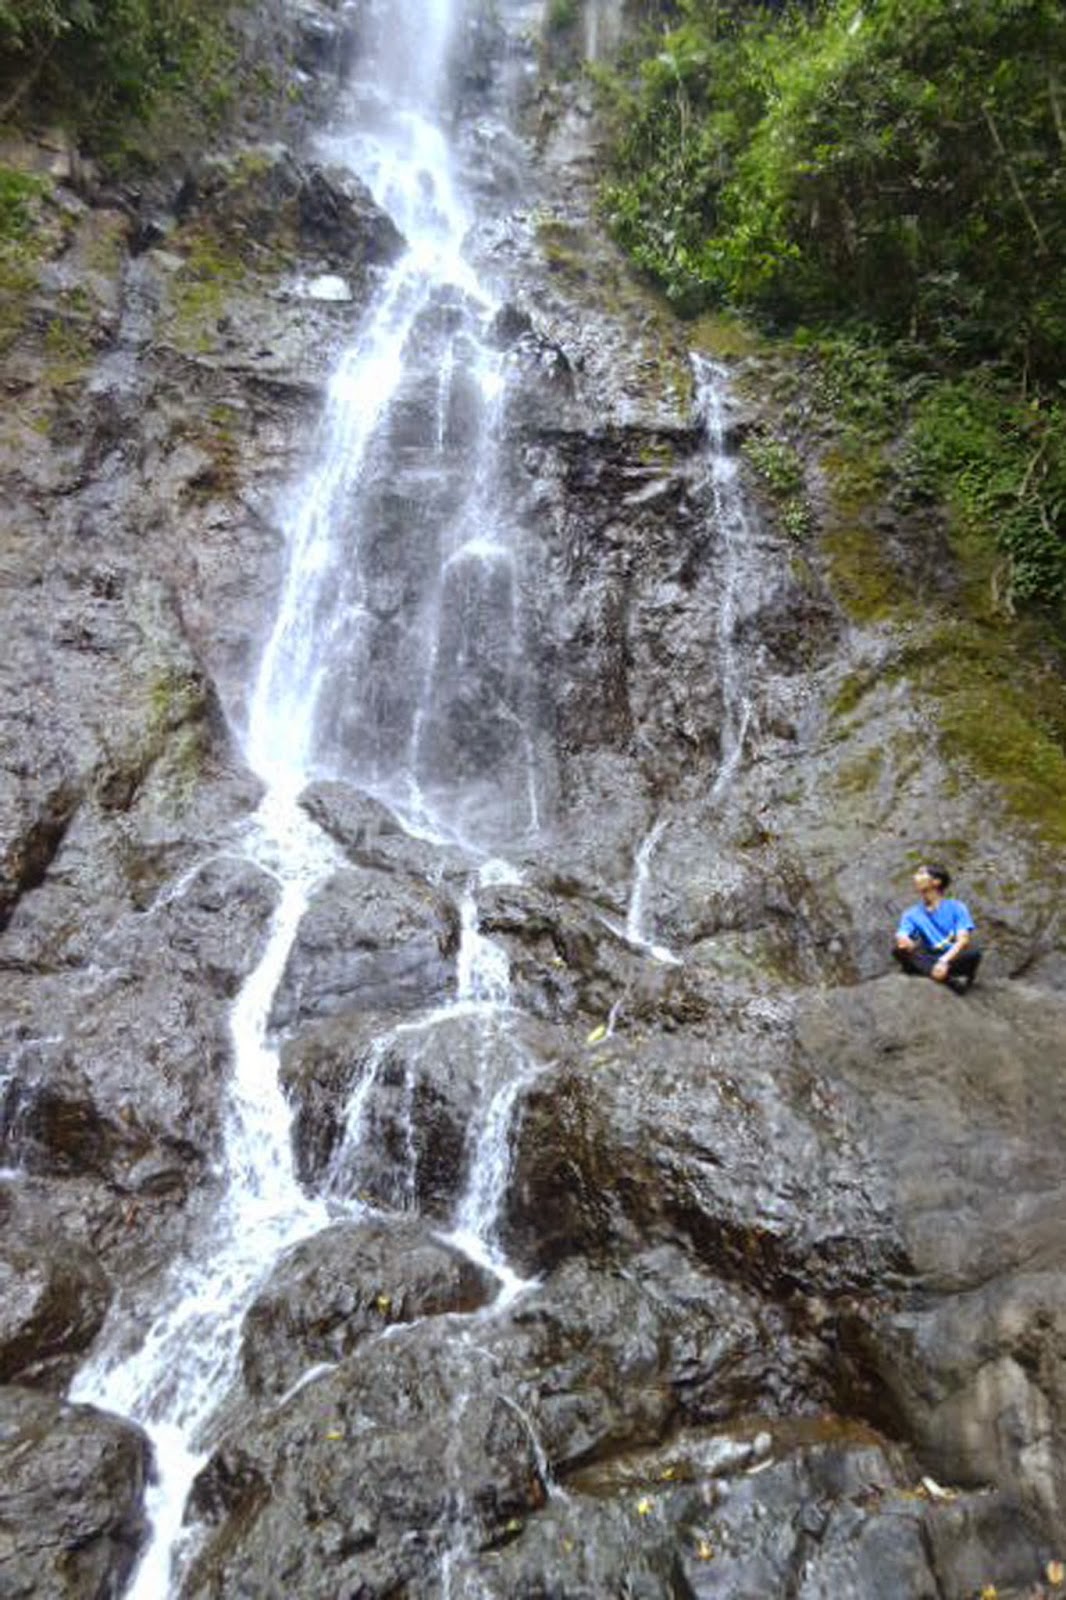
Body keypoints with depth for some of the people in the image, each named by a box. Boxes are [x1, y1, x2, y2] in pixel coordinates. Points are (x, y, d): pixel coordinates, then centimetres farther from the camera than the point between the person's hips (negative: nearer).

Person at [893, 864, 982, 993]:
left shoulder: (956, 907, 2)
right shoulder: (911, 914, 10)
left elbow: (963, 940, -12)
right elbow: (902, 936, -7)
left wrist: (944, 960, -30)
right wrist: (903, 940, -34)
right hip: (930, 960, 2)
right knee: (899, 950, -28)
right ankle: (950, 979, -42)